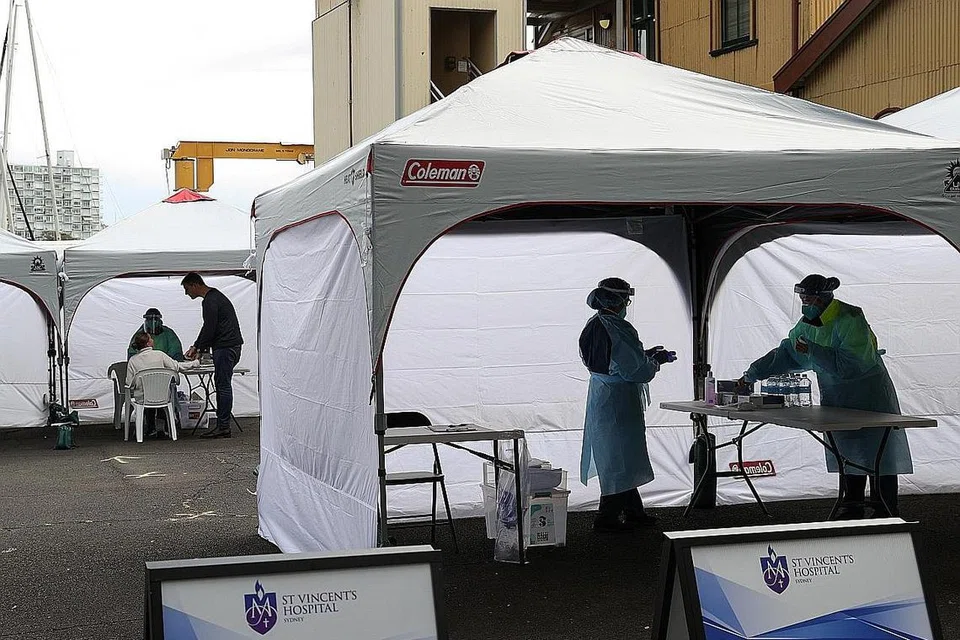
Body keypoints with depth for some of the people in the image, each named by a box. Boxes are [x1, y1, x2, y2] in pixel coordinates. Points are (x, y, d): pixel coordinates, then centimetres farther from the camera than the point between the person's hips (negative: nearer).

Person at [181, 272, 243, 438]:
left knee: (223, 385, -8)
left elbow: (209, 329, -17)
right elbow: (209, 328, 26)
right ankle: (222, 425, 12)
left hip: (225, 347, -11)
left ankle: (223, 427, -7)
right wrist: (196, 347, 21)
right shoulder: (214, 296, 20)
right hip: (229, 346, 11)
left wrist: (197, 348, -5)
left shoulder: (210, 301, -14)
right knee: (222, 384, 10)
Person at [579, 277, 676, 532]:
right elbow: (638, 370, -20)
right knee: (620, 458, 0)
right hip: (619, 401, -9)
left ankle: (633, 511, 28)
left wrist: (647, 355, 16)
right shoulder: (619, 330, -22)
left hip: (598, 398, 9)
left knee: (612, 457, 16)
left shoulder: (593, 327, 6)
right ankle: (607, 517, 4)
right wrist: (657, 360, -1)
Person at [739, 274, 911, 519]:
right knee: (848, 453, 8)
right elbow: (785, 354, 11)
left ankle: (886, 512, 1)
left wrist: (813, 351, -31)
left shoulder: (850, 320, -22)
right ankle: (852, 506, 17)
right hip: (838, 398, 7)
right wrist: (752, 374, 2)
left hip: (869, 396, -7)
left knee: (878, 454, -3)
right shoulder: (808, 324, 4)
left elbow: (851, 364, -30)